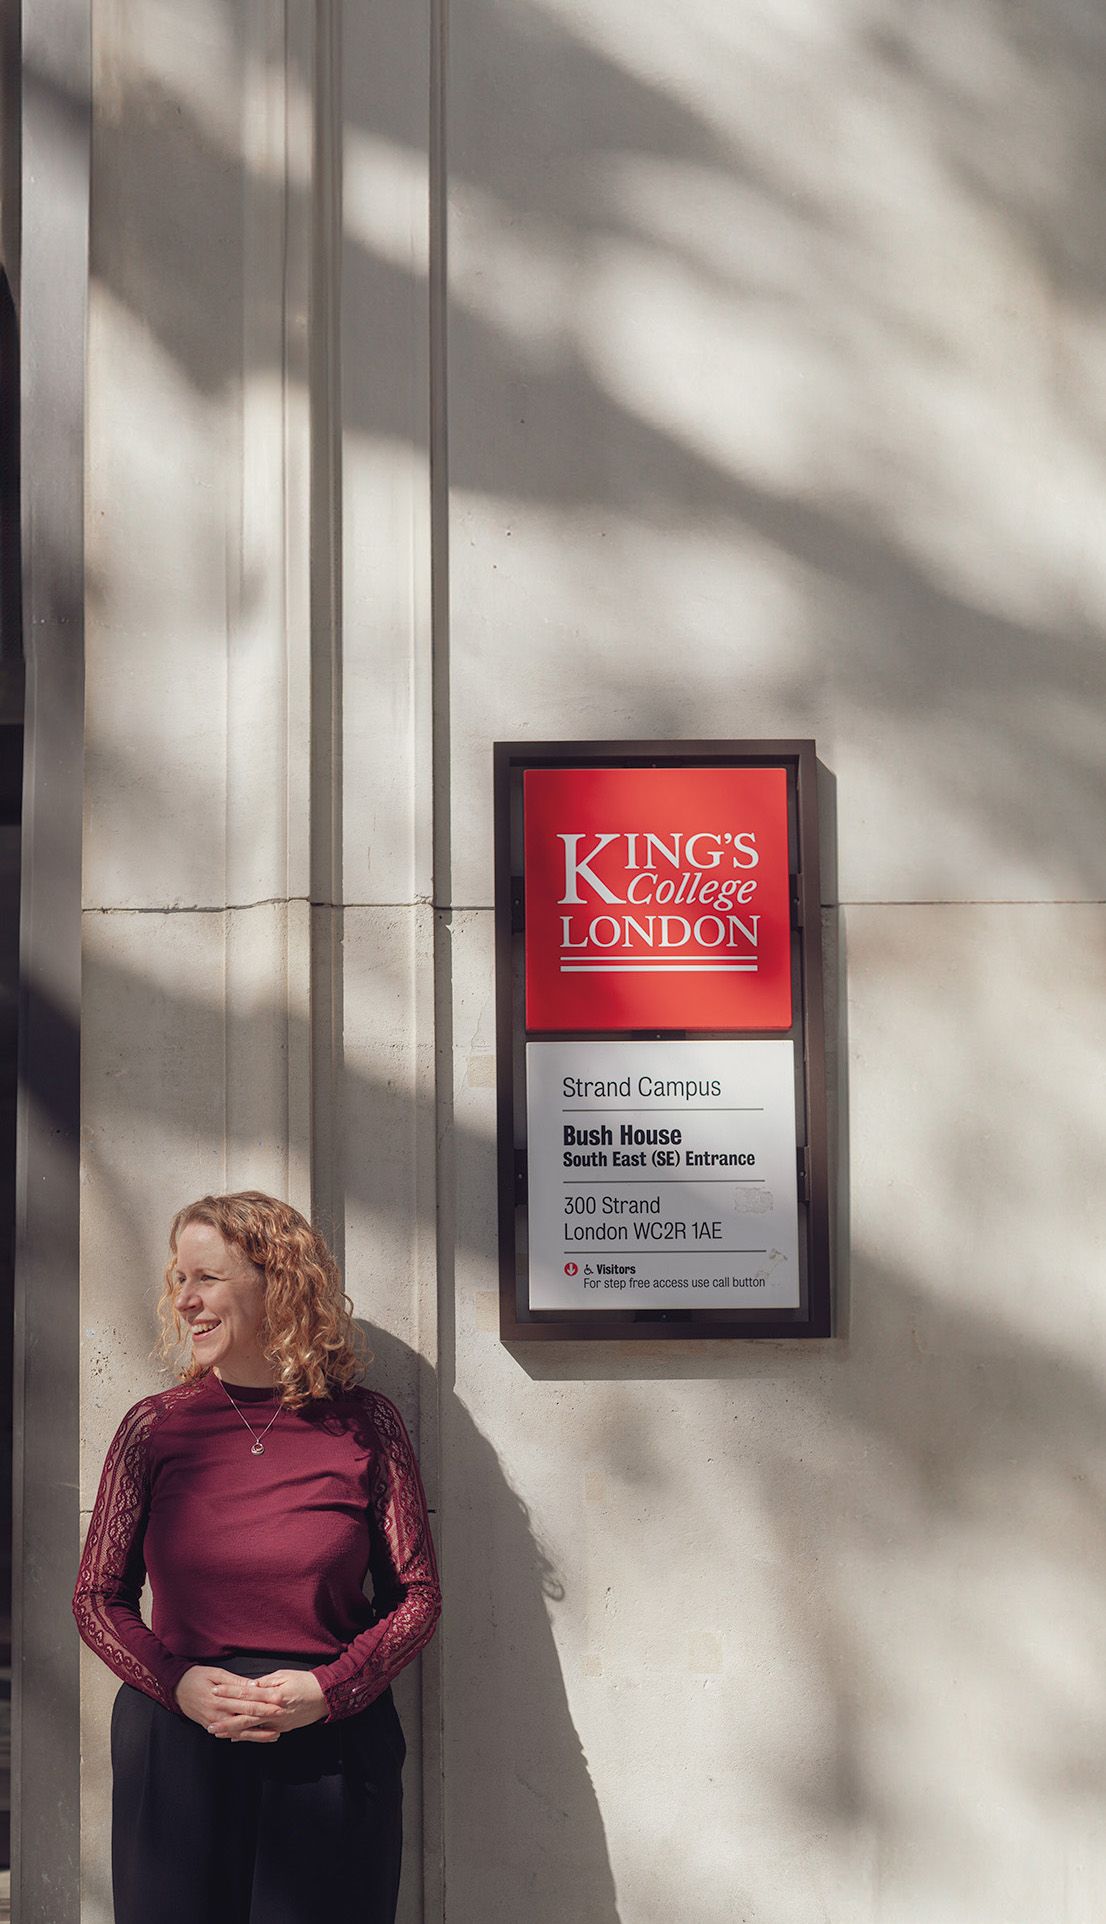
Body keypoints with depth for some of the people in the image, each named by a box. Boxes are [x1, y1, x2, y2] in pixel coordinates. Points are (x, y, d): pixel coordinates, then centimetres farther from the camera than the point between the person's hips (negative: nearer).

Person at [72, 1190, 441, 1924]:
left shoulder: (364, 1425, -1)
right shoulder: (154, 1427, 3)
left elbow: (417, 1595, 4)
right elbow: (98, 1595, 7)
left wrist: (329, 1689, -11)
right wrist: (178, 1683, -10)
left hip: (329, 1752, -1)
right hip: (175, 1747, 1)